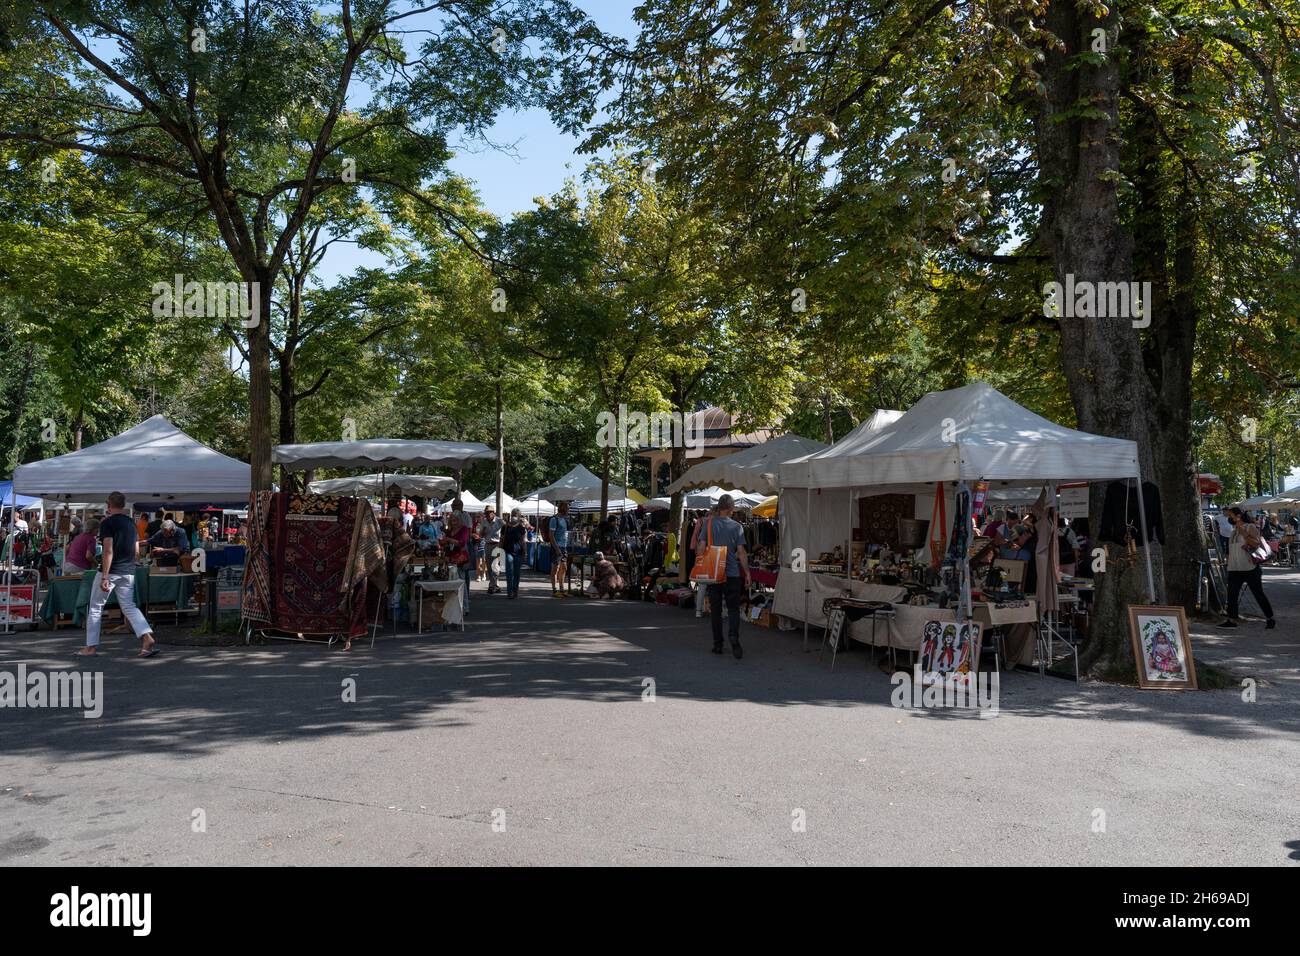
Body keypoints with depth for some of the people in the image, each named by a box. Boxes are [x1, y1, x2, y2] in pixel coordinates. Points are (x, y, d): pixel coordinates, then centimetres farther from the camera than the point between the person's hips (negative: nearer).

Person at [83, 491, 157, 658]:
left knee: (95, 608, 9)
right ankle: (148, 638, -12)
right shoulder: (131, 523, 10)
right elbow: (136, 550, 13)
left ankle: (90, 647, 12)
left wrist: (104, 577, -20)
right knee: (129, 607, 7)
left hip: (110, 571, -6)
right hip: (128, 572, 6)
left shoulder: (107, 522, -10)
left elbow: (108, 551, -18)